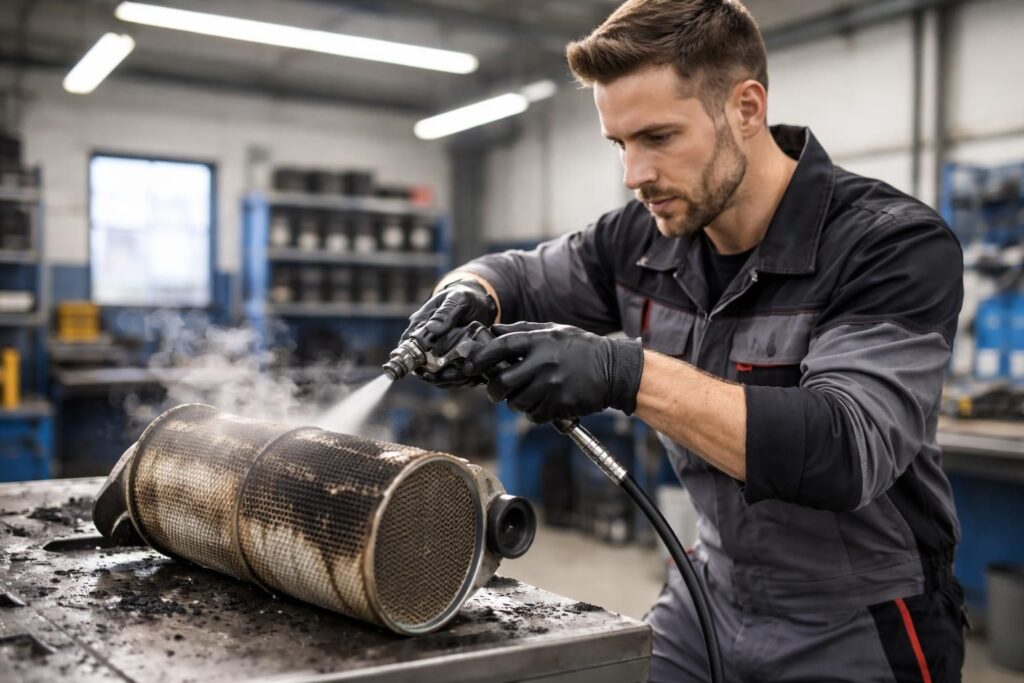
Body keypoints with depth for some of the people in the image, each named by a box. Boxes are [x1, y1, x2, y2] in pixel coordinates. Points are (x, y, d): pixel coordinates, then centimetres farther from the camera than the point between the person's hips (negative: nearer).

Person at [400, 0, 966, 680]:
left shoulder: (899, 246, -21)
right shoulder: (645, 238, -5)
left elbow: (847, 452, -33)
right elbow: (519, 277, 10)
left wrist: (628, 372, -41)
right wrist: (466, 297, -14)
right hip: (709, 600, 5)